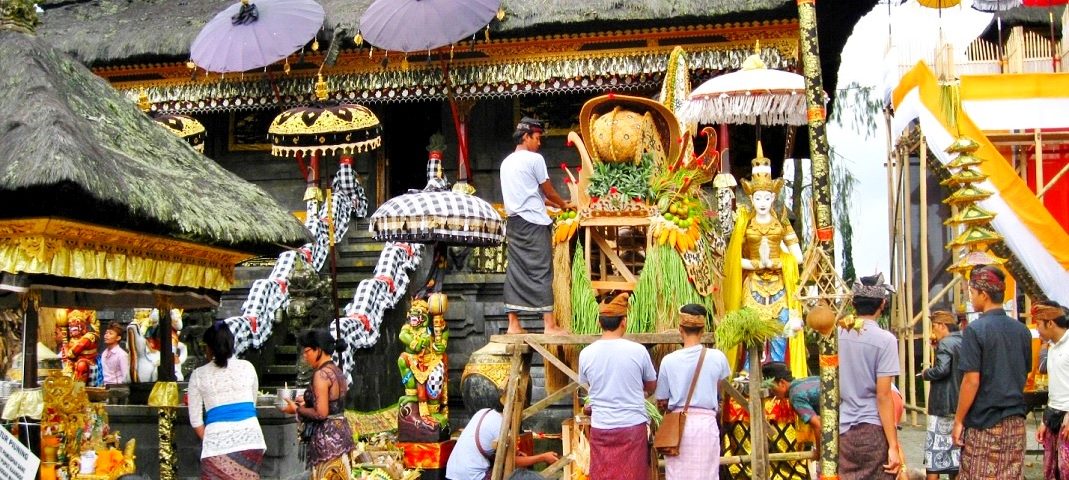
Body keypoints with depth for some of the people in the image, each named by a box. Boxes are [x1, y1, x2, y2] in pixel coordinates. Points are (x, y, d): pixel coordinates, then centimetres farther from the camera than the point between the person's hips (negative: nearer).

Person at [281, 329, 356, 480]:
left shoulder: (321, 374, -16)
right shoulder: (337, 371, 11)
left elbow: (321, 413, -20)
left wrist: (296, 409, -7)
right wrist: (307, 401, 19)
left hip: (327, 437, -9)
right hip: (341, 432, 9)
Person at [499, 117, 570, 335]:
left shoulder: (506, 162, 17)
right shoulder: (534, 159, -6)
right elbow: (548, 191, 1)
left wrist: (554, 204, 26)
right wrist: (564, 204, 20)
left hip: (514, 222, 7)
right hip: (533, 222, -7)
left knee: (516, 272, 6)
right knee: (541, 272, -6)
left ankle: (513, 324, 5)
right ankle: (550, 324, -7)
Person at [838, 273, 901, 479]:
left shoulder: (836, 335, 4)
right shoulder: (884, 340, -11)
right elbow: (883, 396, -14)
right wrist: (893, 446, -11)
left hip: (840, 430, 5)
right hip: (872, 431, -5)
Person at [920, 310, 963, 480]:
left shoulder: (945, 344, -13)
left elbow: (942, 369, -27)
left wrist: (926, 373, -9)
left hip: (943, 407, -8)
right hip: (961, 406, 9)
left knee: (935, 451, -4)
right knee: (955, 450, 13)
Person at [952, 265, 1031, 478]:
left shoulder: (976, 330, -12)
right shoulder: (1022, 330, 8)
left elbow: (972, 381, -14)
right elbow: (1024, 376, 16)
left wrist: (958, 420, -7)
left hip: (983, 422, -6)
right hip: (1016, 423, 6)